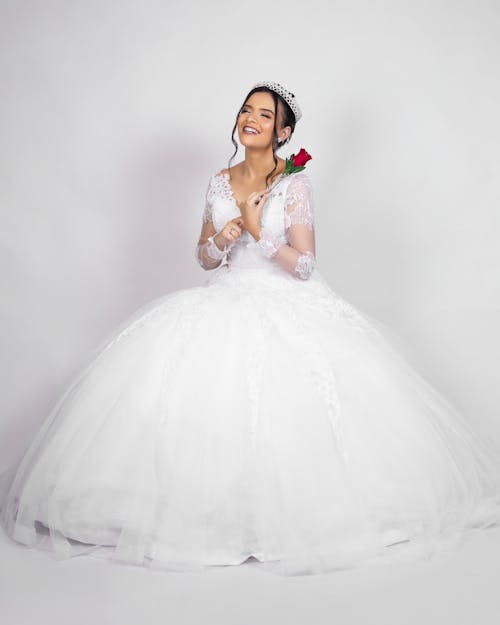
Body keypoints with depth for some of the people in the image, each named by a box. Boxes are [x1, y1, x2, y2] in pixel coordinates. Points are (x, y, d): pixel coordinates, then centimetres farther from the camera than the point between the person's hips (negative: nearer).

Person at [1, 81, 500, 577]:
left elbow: (304, 265, -8)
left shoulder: (295, 183, -4)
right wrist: (223, 240, -7)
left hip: (286, 304, -4)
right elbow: (204, 258, 14)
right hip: (227, 299, 4)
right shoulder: (220, 182, 11)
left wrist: (257, 231, -15)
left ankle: (284, 514, -3)